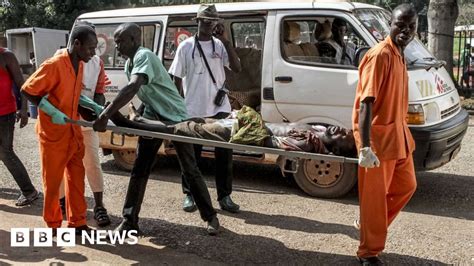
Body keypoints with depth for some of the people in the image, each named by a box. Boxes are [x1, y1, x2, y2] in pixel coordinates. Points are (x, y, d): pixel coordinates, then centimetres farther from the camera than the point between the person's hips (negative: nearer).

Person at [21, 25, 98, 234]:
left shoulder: (79, 64, 4)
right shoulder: (54, 65, -20)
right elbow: (27, 90, -16)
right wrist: (52, 112, -23)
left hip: (73, 132, 7)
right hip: (53, 133, -7)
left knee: (76, 177, 10)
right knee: (53, 181, 6)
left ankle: (77, 223, 20)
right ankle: (53, 226, 21)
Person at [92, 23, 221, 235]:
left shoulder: (144, 56, -24)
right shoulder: (129, 64, 6)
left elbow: (132, 88, -40)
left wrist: (105, 116, -44)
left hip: (175, 118, -8)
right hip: (153, 119, 8)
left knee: (190, 170, 0)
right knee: (139, 170, 3)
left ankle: (210, 217, 14)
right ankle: (129, 221, 10)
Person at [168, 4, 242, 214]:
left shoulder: (220, 45, 5)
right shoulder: (186, 46, 0)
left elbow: (237, 68, -7)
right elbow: (177, 79, 1)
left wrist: (225, 41, -13)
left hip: (219, 109, 2)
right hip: (193, 110, -2)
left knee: (224, 154, 5)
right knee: (191, 155, 8)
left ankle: (224, 196, 17)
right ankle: (189, 195, 22)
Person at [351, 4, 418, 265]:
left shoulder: (398, 55, 10)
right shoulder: (380, 55, -19)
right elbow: (366, 103, -25)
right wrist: (365, 147, -30)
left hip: (398, 135, 9)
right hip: (378, 138, -9)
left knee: (406, 186, 20)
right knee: (374, 197, 2)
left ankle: (370, 224, 36)